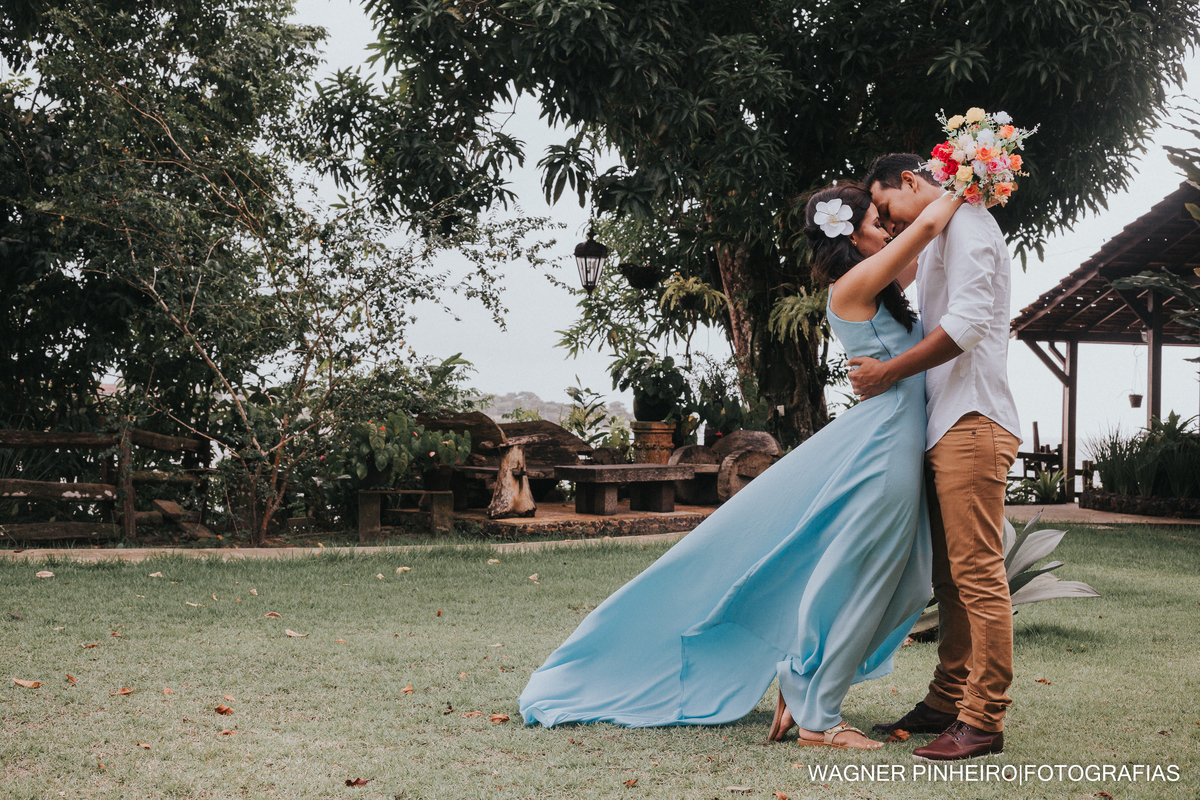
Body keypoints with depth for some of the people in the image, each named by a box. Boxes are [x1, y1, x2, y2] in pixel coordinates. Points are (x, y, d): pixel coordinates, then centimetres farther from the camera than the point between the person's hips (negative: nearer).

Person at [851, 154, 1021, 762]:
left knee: (978, 574, -10)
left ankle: (984, 721, -8)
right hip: (945, 426, 10)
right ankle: (947, 703, 17)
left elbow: (966, 322, -18)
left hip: (972, 422, -10)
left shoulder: (965, 222, -5)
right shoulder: (936, 240, 26)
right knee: (950, 576, 11)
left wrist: (890, 372, -12)